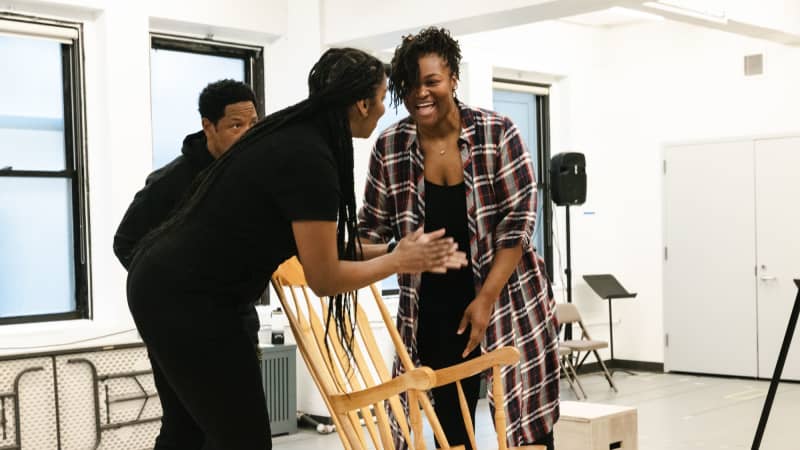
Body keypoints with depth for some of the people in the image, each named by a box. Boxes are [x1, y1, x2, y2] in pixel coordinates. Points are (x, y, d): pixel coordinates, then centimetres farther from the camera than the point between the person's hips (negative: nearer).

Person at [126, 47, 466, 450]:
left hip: (164, 281, 10)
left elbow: (314, 246, 14)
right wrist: (398, 262, -1)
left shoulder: (294, 135, 8)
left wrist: (389, 250, 13)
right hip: (184, 297, -10)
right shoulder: (310, 159, -21)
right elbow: (323, 277, -14)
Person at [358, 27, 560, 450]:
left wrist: (486, 298, -15)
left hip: (508, 300, -2)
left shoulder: (497, 133, -11)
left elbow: (518, 222, -11)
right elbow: (372, 228, 2)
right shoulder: (389, 147, -4)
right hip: (434, 310, 2)